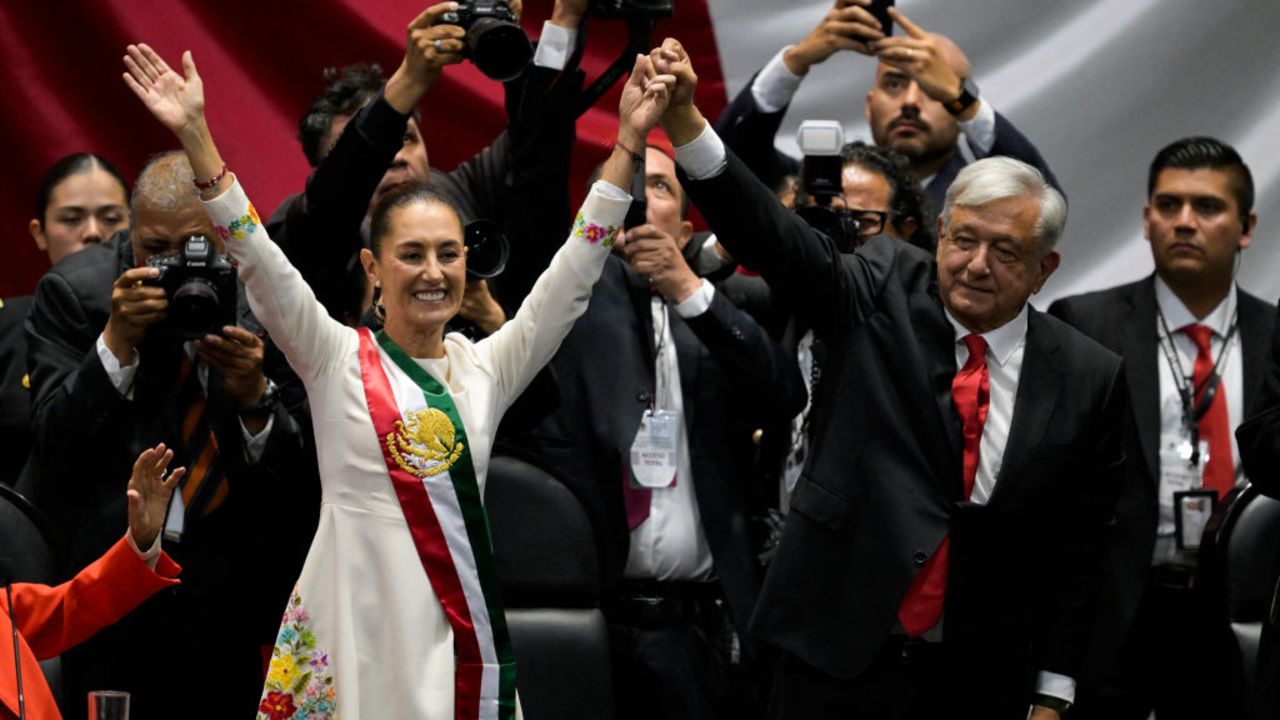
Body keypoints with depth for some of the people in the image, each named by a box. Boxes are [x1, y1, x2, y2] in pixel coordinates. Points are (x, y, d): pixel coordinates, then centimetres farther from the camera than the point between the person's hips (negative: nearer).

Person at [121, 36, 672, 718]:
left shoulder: (486, 367, 11)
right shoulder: (336, 360, 3)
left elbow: (574, 271, 7)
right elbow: (259, 261, -7)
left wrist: (628, 141, 0)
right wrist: (195, 136, -17)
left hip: (464, 629, 3)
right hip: (360, 627, -3)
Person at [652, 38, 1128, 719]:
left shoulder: (1089, 379, 1)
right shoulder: (885, 292, 1)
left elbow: (1078, 550, 3)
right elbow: (773, 237, -14)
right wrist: (684, 120, -30)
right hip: (839, 657, 0)